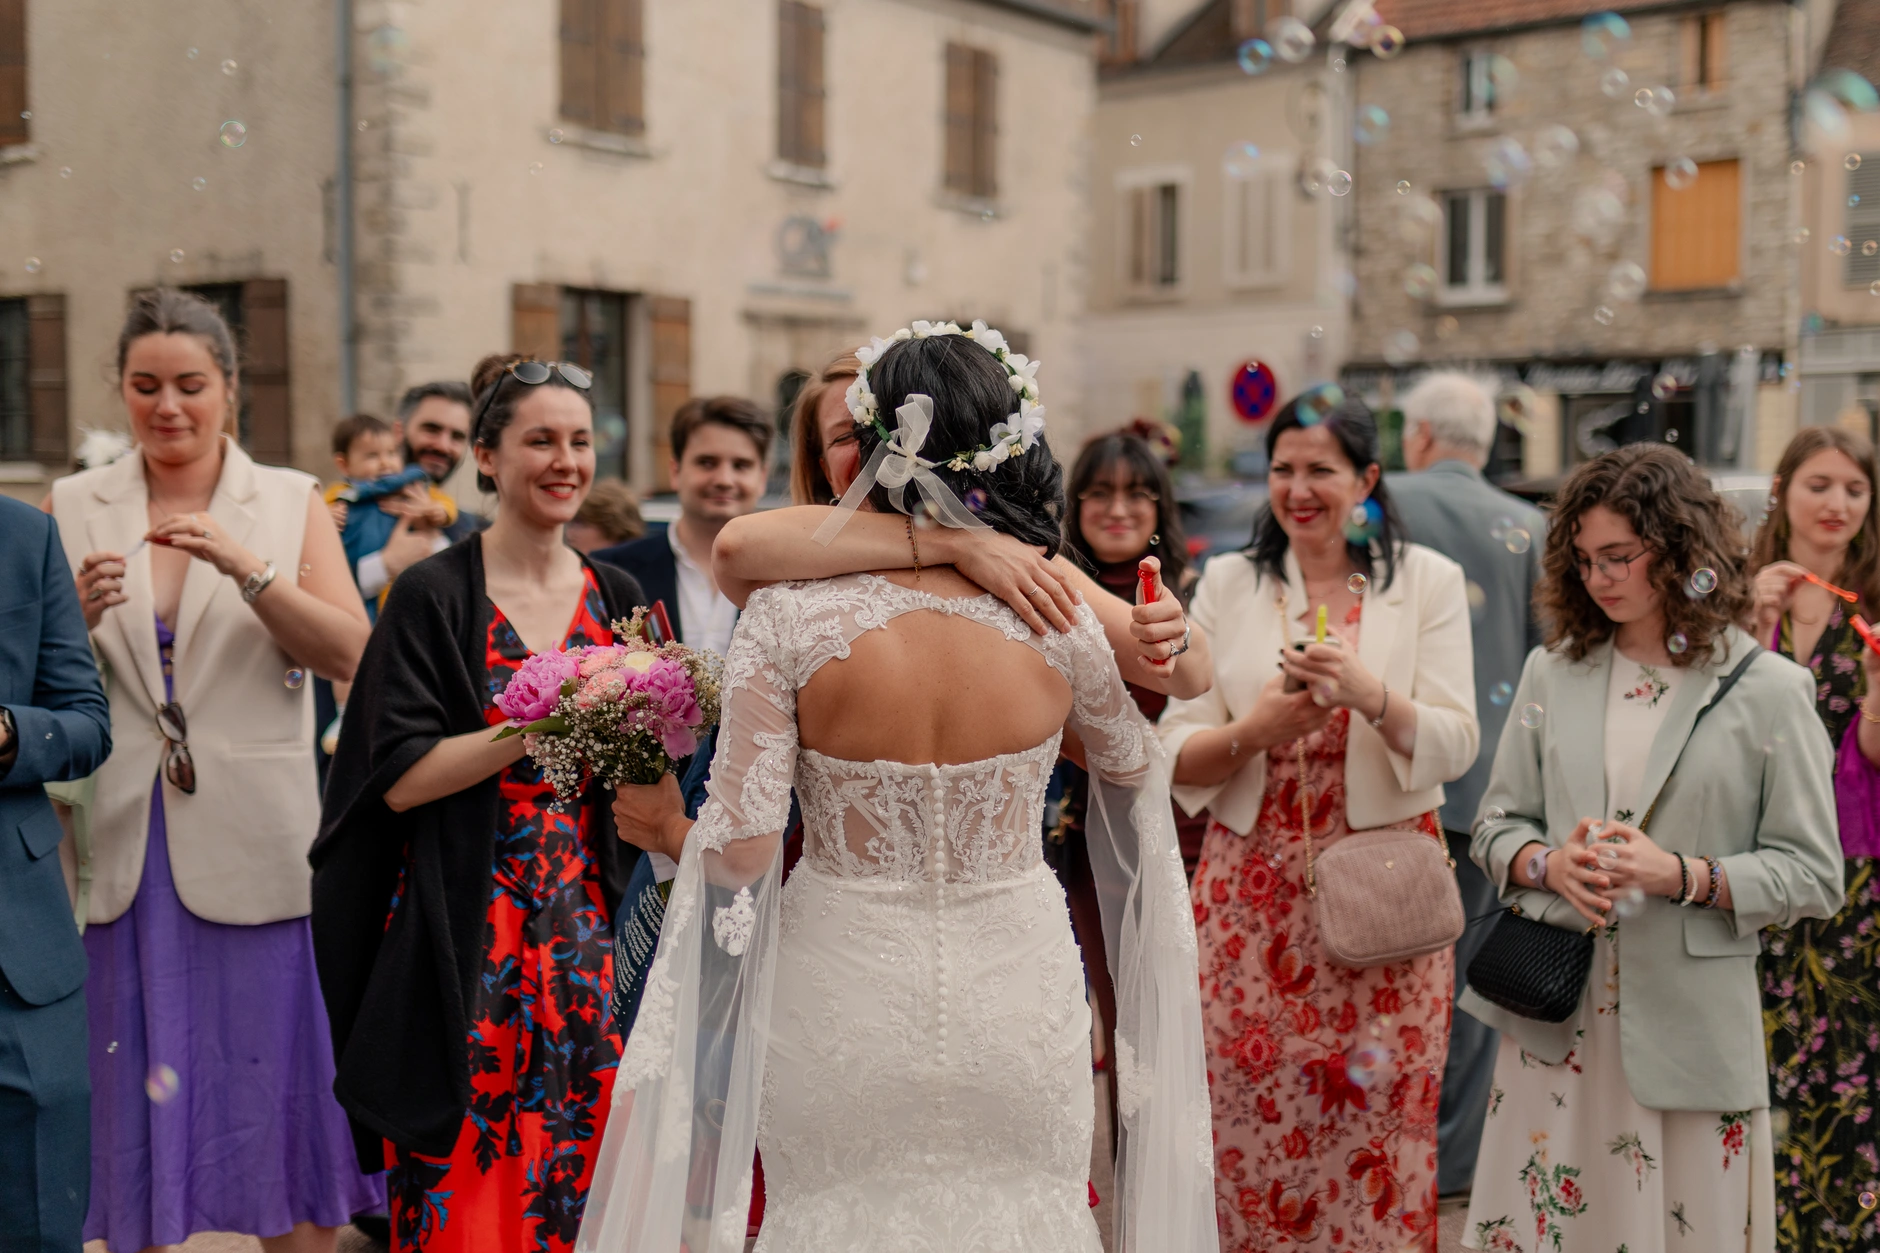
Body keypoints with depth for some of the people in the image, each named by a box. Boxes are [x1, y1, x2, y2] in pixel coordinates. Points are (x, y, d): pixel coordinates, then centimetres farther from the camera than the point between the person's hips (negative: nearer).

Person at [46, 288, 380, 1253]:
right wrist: (75, 615, -13)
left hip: (251, 843, -1)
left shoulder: (291, 502, 4)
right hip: (119, 842, 2)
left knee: (274, 1074, 3)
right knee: (133, 1079, 7)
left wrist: (247, 568, -19)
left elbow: (349, 654, -7)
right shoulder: (71, 506, 8)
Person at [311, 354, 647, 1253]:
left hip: (587, 939, 4)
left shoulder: (616, 596, 7)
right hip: (467, 942, -4)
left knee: (577, 1175, 10)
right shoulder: (434, 595, -6)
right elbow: (400, 777, -12)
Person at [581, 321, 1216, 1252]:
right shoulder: (1061, 625, -9)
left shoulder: (788, 619, -16)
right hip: (1020, 1006, 1)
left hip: (844, 1010, -1)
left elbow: (738, 852, -15)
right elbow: (1134, 769, 12)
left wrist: (668, 830, 7)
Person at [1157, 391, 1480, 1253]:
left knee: (1376, 1126, 1)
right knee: (1251, 1123, 2)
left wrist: (1371, 696, -21)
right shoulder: (1228, 582, 6)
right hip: (1254, 888, 1)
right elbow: (1176, 756, 2)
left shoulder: (1427, 581, 3)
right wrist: (1255, 730, -18)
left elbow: (1454, 748, -3)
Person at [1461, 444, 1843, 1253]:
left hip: (1688, 1026, -3)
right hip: (1555, 1018, 3)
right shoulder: (1552, 672, 8)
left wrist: (1684, 876, -17)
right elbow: (1497, 823, 12)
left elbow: (1813, 874, -3)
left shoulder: (1767, 691, -3)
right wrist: (1549, 863, -10)